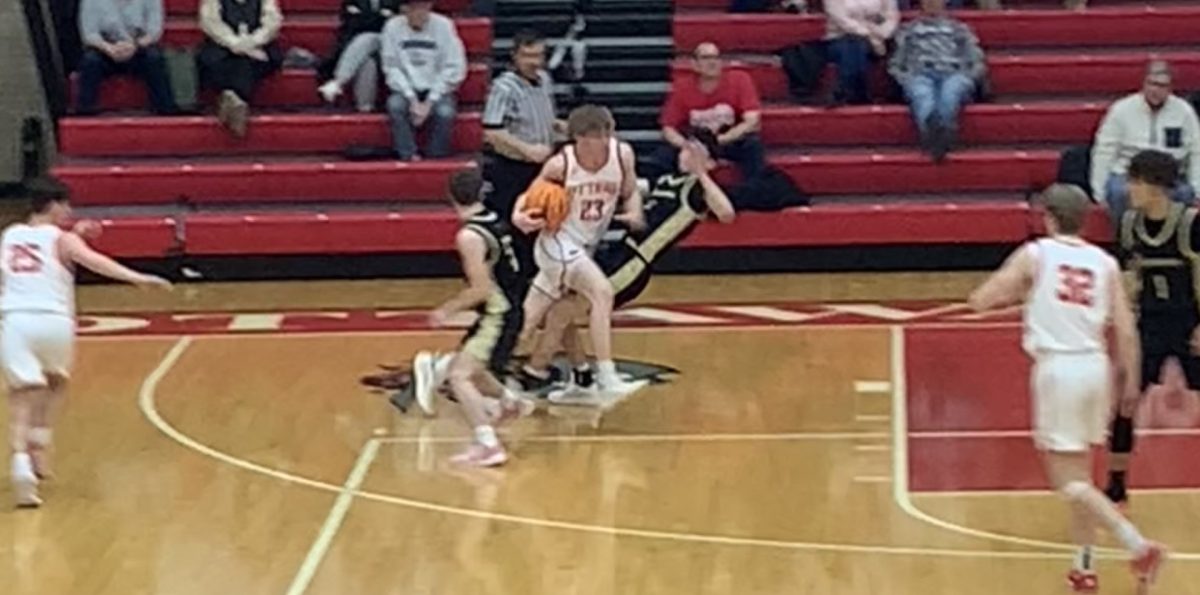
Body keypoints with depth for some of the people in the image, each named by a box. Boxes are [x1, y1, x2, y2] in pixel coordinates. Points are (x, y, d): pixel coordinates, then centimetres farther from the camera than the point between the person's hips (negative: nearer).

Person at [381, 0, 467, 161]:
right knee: (394, 104, -30)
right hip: (407, 89, 1)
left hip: (437, 89, -1)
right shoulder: (393, 27, -6)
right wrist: (412, 98, -17)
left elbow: (454, 69, -9)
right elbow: (392, 68, -5)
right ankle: (409, 158, -26)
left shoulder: (443, 26, -9)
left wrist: (429, 102, -15)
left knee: (445, 113, -31)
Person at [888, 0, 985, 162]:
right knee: (922, 94, -40)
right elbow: (895, 64, 23)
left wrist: (967, 78, 1)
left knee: (950, 90, -40)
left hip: (953, 75, 1)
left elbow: (977, 63, 22)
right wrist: (906, 79, 2)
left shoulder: (960, 28, 32)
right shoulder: (908, 30, 32)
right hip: (920, 76, 0)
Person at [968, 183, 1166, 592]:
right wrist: (1129, 379, 11)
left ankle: (1139, 546, -15)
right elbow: (1126, 331, 0)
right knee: (1079, 473, 19)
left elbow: (980, 301, -4)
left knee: (1069, 481, -2)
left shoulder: (1035, 255, -3)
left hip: (1058, 368, -5)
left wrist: (1016, 291, 15)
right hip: (1096, 367, 5)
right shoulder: (1105, 263, 6)